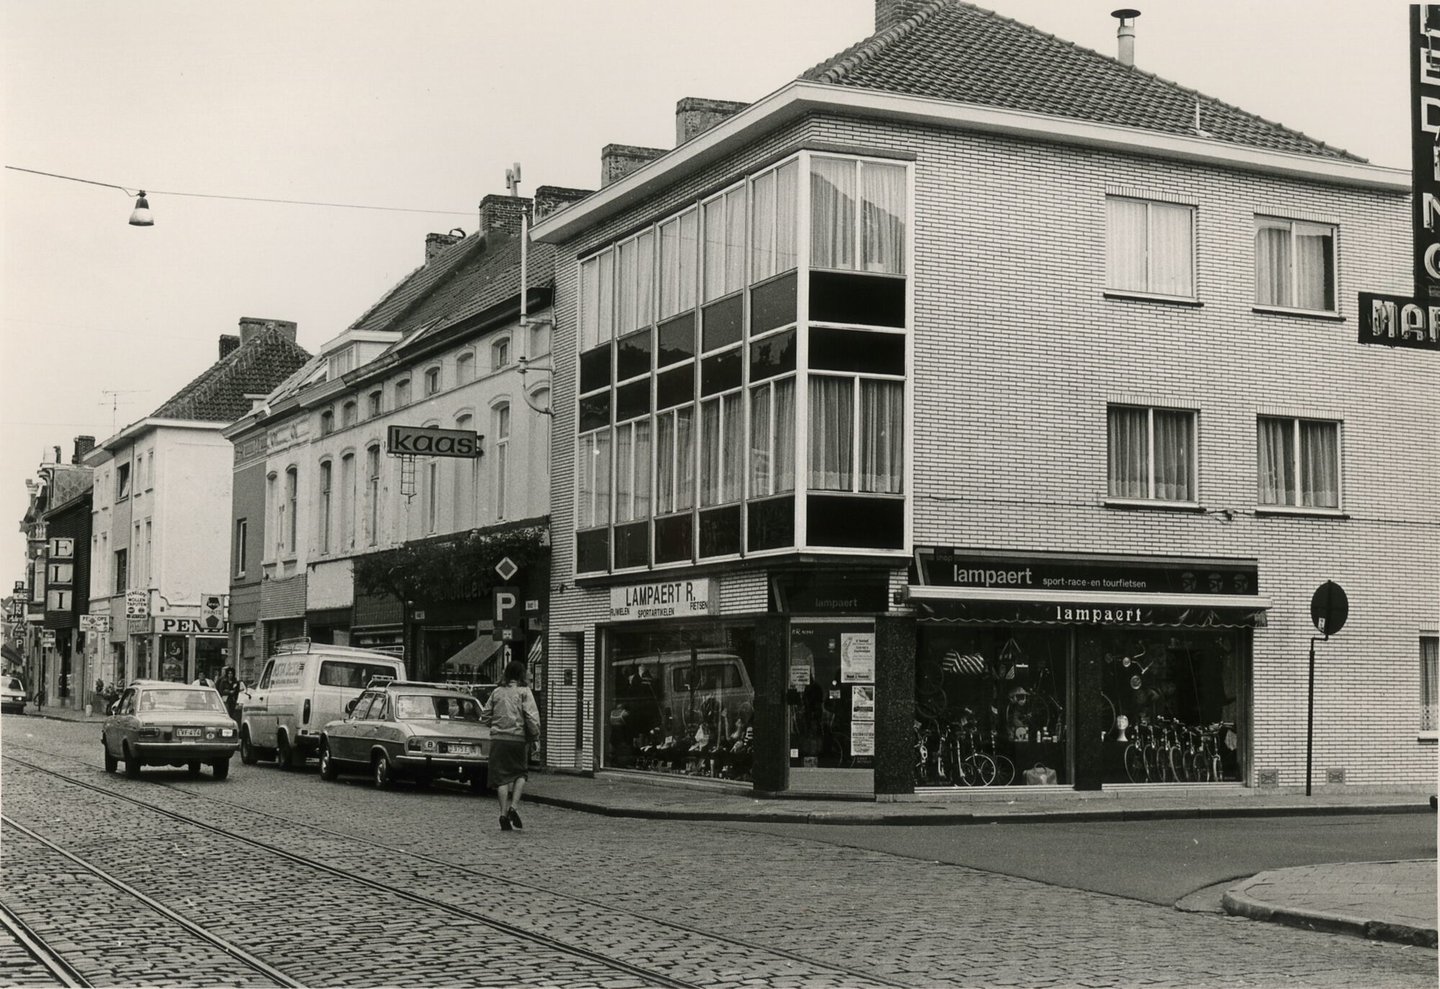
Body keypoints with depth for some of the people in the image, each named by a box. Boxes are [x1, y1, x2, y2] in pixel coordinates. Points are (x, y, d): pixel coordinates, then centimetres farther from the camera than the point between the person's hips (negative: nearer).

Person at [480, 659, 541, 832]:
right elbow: (532, 716, -11)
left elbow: (484, 717, 12)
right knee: (521, 773, 14)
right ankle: (513, 806, -4)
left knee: (501, 778, 4)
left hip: (498, 739, 2)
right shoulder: (524, 692, -2)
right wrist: (535, 733, 3)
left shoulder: (496, 692, 9)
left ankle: (504, 814, -2)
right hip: (518, 738, -2)